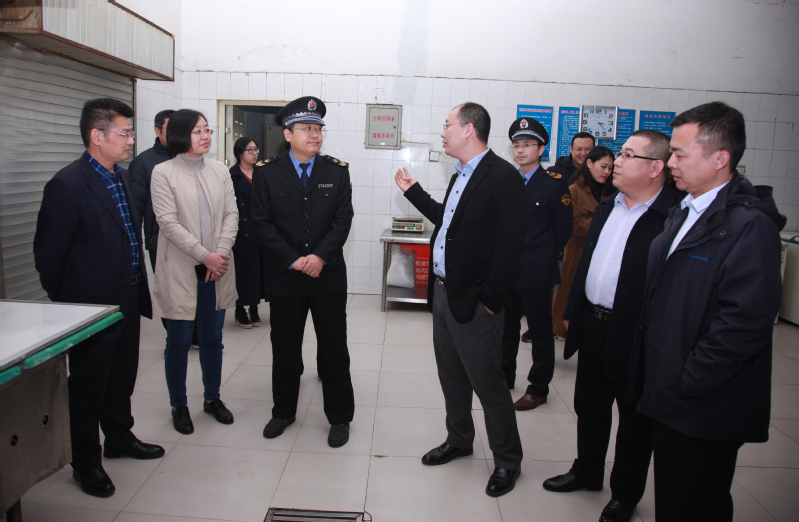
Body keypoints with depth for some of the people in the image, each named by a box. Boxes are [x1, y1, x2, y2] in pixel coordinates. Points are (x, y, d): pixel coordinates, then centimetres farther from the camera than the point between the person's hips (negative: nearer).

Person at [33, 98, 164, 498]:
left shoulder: (122, 177, 8)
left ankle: (120, 438, 41)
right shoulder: (67, 185, -18)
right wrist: (67, 303, -4)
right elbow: (47, 254, -13)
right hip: (92, 307, -8)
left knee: (122, 378, 22)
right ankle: (86, 462, 26)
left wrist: (139, 290, 14)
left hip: (127, 300, 8)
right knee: (88, 386, 8)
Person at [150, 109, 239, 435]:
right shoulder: (163, 173, -5)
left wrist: (222, 251, -10)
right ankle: (178, 405, 24)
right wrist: (205, 255, -17)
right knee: (179, 340, 7)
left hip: (217, 268, 4)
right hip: (181, 270, -4)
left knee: (213, 337, 14)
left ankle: (212, 398, 31)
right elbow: (168, 222, -12)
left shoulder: (219, 170, 8)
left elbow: (231, 213, 5)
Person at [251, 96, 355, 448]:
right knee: (285, 349, 13)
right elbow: (262, 224, -5)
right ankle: (283, 412, 32)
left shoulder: (337, 171, 3)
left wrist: (320, 256, -17)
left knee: (334, 349, 7)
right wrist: (293, 260, -13)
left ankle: (339, 416, 23)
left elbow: (343, 219, -4)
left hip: (329, 275, 0)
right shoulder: (266, 172, 1)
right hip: (284, 277, 0)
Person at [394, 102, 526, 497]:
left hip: (473, 302, -9)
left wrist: (490, 299, -19)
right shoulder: (461, 175, 14)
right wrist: (414, 192, 22)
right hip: (443, 293, 9)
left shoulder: (503, 177, -16)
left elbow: (509, 246, -21)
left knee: (488, 383, 3)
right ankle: (459, 440, 40)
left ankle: (507, 459, 23)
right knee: (451, 376, 20)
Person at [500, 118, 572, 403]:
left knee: (540, 331, 7)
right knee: (507, 326, 16)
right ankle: (505, 377, 33)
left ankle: (538, 389, 20)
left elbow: (563, 231, -3)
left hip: (537, 273, -5)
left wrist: (543, 259, 0)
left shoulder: (554, 185, -7)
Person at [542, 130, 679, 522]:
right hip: (592, 325, 7)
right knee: (589, 408, 22)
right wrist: (572, 310, 16)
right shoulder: (606, 208, 9)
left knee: (635, 420, 13)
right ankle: (587, 472, 43)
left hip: (636, 337, -7)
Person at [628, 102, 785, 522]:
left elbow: (747, 321, -25)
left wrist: (686, 384, -18)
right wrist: (657, 382, 11)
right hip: (669, 399, 8)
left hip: (705, 409, -8)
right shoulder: (683, 212, 11)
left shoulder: (749, 223, -18)